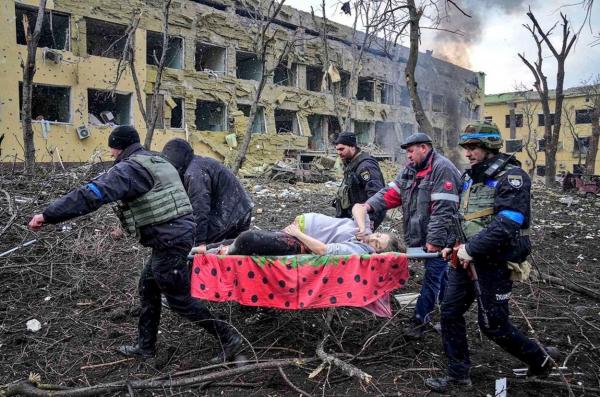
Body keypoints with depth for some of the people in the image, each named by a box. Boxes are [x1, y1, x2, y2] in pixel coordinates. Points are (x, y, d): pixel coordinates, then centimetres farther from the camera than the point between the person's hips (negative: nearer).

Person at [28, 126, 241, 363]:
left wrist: (47, 215, -22)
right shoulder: (159, 163, 17)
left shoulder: (130, 168, -13)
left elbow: (93, 194, -24)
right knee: (148, 287, 20)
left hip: (169, 241, -10)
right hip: (179, 233, 10)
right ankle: (145, 346, 31)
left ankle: (228, 338, 9)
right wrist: (126, 226, 33)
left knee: (179, 299, 2)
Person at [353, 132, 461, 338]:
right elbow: (391, 192, 5)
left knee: (433, 276, -1)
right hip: (423, 236, 8)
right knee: (440, 275, 20)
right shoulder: (410, 169, 12)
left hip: (439, 238, -8)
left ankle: (420, 318, 8)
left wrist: (435, 240, -24)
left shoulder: (442, 169, -16)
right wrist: (369, 205, -12)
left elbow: (443, 209, -22)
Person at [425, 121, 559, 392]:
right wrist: (456, 246, 7)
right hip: (466, 257, 8)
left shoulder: (511, 177, -14)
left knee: (492, 324, 2)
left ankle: (540, 359, 28)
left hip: (494, 261, -8)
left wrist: (471, 249, -23)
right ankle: (458, 375, 19)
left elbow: (507, 224, -25)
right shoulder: (470, 177, 11)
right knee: (450, 313, 6)